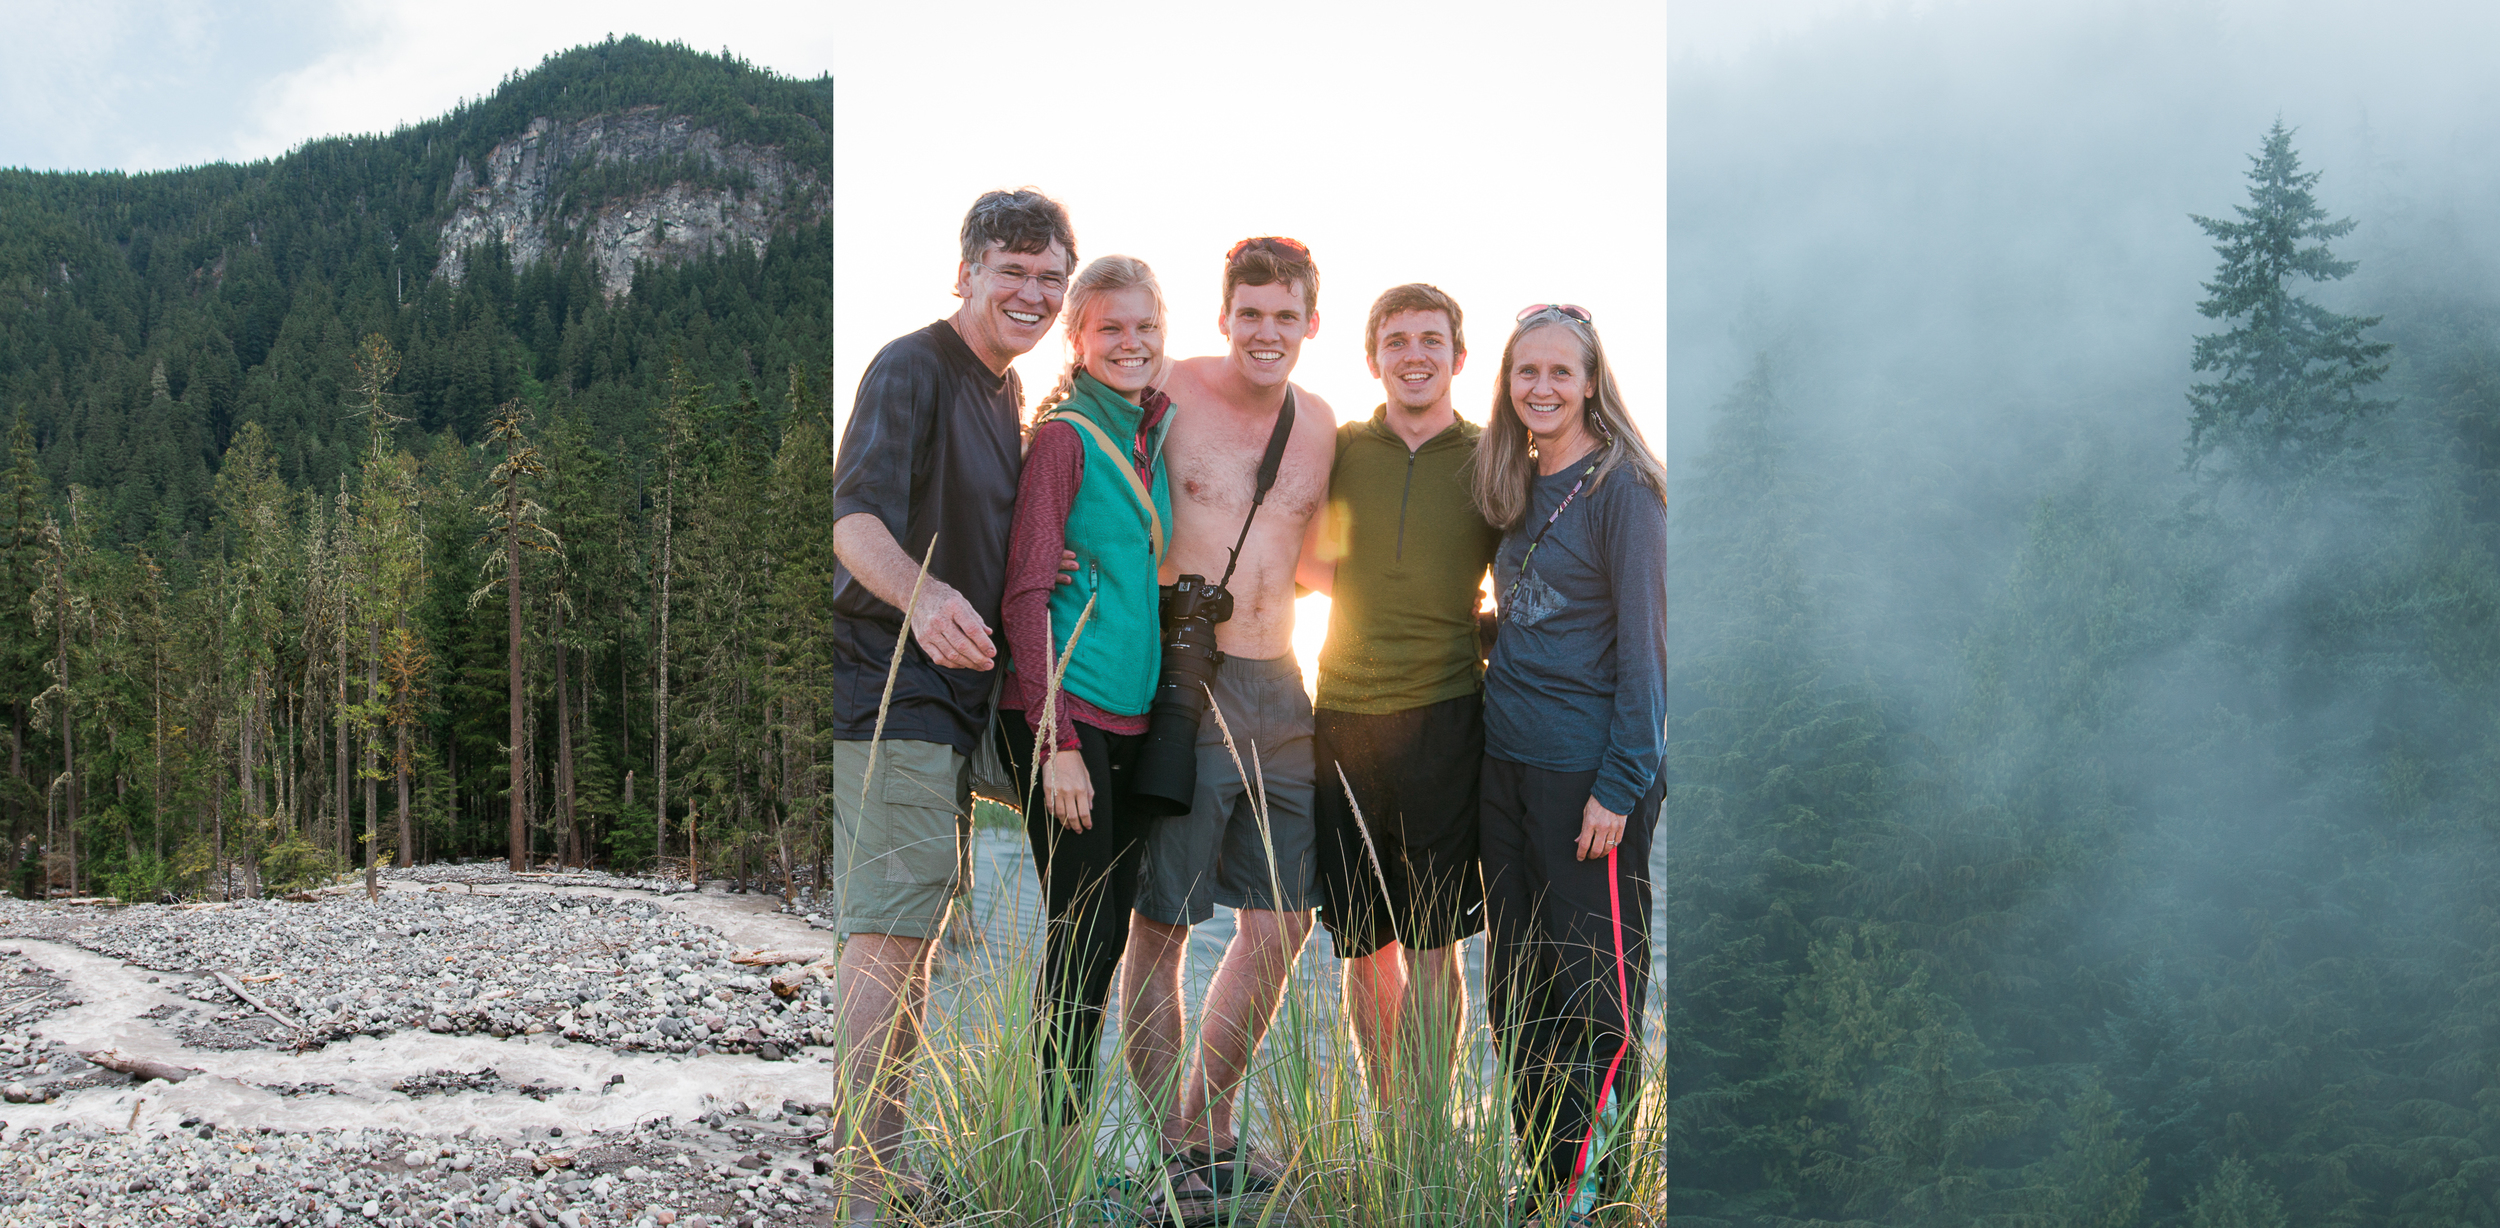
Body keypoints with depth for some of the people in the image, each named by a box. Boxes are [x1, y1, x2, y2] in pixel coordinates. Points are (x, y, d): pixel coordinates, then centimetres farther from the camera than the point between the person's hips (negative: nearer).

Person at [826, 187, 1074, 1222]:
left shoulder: (1006, 391, 17)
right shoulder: (911, 369, -12)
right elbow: (857, 516, -28)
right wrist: (920, 594, -45)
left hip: (954, 689, 10)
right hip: (889, 683, -10)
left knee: (917, 931, 15)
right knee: (891, 933, -14)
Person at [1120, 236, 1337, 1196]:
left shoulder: (1317, 425, 12)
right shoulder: (1166, 395, -6)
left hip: (1280, 689, 6)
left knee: (1281, 922, 10)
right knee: (1162, 924, 0)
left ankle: (1211, 1134, 27)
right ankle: (1170, 1150, 14)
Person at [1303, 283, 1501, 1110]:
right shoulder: (1339, 450, 8)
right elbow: (1301, 559, 22)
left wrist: (1471, 638, -3)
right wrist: (1373, 599, 8)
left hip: (1443, 721, -2)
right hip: (1343, 714, 2)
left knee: (1430, 944, -2)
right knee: (1362, 943, 9)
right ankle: (1384, 1121, 22)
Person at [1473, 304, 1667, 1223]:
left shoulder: (1619, 485, -9)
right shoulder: (1520, 485, 12)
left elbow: (1643, 641, -12)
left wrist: (1619, 784, -15)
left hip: (1587, 768, -8)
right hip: (1507, 761, 8)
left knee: (1595, 988, 1)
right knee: (1516, 983, 12)